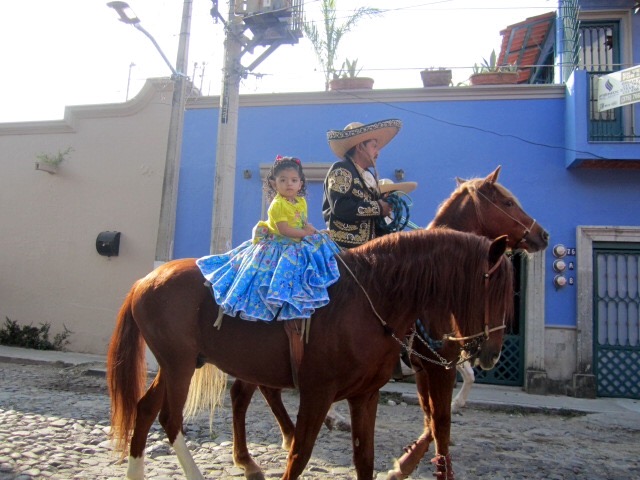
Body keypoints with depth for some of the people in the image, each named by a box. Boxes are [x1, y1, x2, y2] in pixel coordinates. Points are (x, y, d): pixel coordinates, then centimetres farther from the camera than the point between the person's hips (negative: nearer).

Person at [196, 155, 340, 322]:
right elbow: (284, 229, -25)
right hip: (277, 246, -8)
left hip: (297, 245, 8)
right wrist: (305, 233, -18)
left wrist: (311, 229, -8)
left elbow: (304, 222, 13)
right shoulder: (277, 204, -20)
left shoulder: (301, 202, 4)